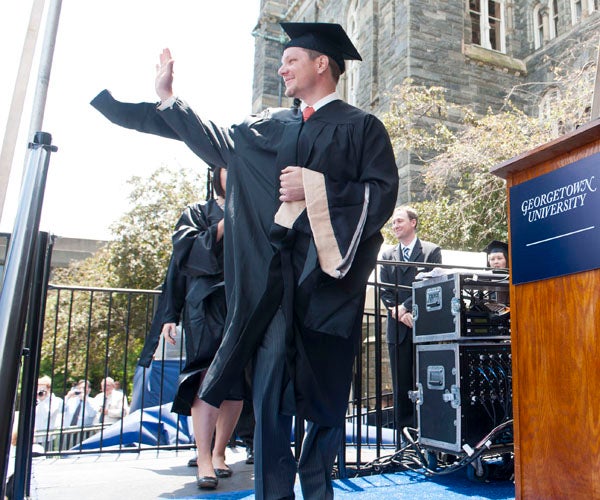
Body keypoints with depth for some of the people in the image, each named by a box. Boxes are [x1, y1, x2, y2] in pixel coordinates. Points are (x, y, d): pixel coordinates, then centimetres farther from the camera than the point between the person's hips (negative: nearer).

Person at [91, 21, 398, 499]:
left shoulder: (361, 127, 6)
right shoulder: (270, 126, 20)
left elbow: (382, 194, -4)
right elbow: (217, 143, 32)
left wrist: (315, 187, -12)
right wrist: (169, 99, 32)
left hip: (331, 275, -3)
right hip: (274, 276, 4)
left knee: (326, 395, 3)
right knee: (270, 387, -1)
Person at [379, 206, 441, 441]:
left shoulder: (432, 251, 6)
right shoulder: (387, 255, 16)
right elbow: (384, 291, 9)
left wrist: (406, 306, -12)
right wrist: (399, 313, -8)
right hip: (398, 329, 3)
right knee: (401, 388, 5)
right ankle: (404, 442, 11)